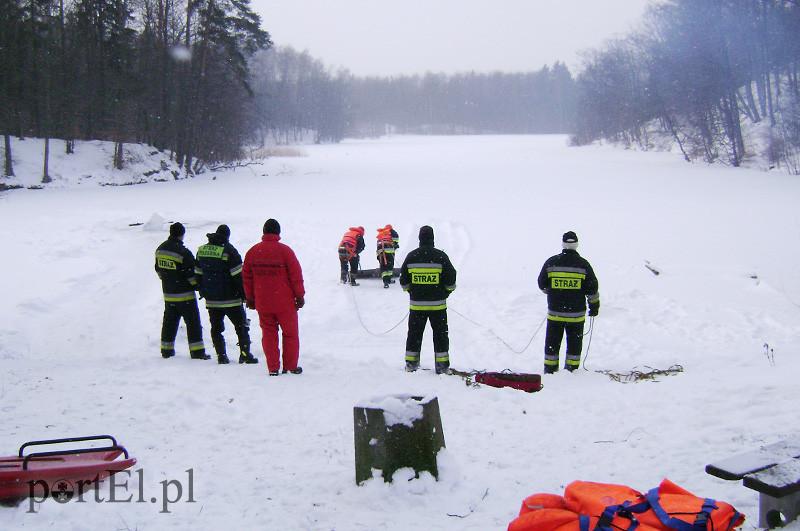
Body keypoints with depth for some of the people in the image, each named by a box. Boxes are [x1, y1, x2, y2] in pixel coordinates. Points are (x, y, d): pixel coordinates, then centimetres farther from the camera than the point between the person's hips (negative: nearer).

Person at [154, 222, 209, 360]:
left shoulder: (160, 249, 4)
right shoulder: (183, 253, -19)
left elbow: (158, 270, 15)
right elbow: (192, 274, -17)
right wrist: (198, 286, -3)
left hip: (168, 294, 7)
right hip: (185, 294, -7)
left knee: (169, 321, 17)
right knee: (193, 322, -1)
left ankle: (166, 350, 22)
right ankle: (197, 352, -2)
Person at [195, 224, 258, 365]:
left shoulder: (202, 250, 7)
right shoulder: (229, 250, -11)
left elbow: (198, 274, 14)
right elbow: (238, 275, -13)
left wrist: (203, 292, 23)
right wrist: (245, 293, -5)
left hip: (211, 299, 5)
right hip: (230, 299, -5)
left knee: (216, 328, 12)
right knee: (241, 326, 4)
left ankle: (221, 355, 9)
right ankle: (245, 354, -1)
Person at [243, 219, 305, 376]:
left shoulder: (252, 251, 2)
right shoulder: (285, 250, -10)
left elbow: (246, 277, 9)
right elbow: (296, 275, -8)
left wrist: (250, 298, 19)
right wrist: (300, 296, 2)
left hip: (262, 303, 3)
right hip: (285, 302, -3)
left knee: (268, 334, 10)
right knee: (290, 334, 10)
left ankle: (273, 368, 9)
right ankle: (291, 366, 14)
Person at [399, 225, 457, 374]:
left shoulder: (411, 256, -2)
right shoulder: (441, 256, -8)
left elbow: (404, 281, 4)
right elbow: (451, 279, -5)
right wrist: (445, 293, 12)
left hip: (416, 304, 2)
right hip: (438, 304, -2)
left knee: (414, 333, 13)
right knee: (440, 334, 8)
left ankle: (411, 363, 16)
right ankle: (442, 365, 8)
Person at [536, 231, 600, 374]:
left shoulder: (551, 262, -4)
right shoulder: (583, 264, -6)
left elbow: (542, 285, 4)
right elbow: (592, 288, -2)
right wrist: (594, 305, 11)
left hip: (555, 312, 1)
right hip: (576, 313, 0)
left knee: (552, 342, 11)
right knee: (574, 343, 11)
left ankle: (550, 370, 14)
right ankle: (571, 370, 14)